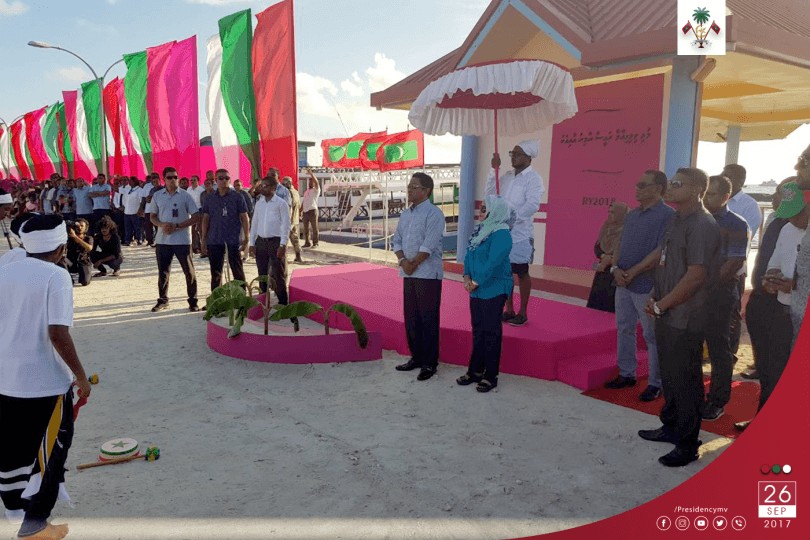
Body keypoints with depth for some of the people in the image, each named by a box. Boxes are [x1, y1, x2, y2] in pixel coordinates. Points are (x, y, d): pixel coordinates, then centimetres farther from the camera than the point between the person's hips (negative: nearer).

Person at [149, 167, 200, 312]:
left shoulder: (185, 196, -1)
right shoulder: (157, 195, 8)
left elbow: (196, 217, -4)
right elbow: (152, 216, 13)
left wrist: (177, 226, -14)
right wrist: (162, 225, -9)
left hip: (182, 240, -3)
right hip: (163, 240, 3)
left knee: (189, 271, -1)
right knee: (163, 272, 10)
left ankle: (193, 301, 9)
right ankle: (163, 300, 24)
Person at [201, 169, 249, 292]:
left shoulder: (237, 197, 1)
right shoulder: (209, 199, 9)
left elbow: (244, 218, 1)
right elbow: (205, 220, 11)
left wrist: (246, 238, -5)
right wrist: (203, 241, 7)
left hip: (234, 240, -3)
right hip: (214, 241, 3)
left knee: (237, 270, 0)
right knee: (215, 272, 10)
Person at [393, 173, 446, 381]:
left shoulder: (434, 214, -10)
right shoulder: (405, 214, 14)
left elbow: (428, 246, -17)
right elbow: (397, 240, 12)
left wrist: (413, 264, -11)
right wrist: (402, 261, -5)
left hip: (428, 274, -7)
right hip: (409, 274, 8)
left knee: (428, 319, -2)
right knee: (411, 318, 13)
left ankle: (430, 363, 8)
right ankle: (416, 357, 26)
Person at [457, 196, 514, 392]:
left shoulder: (501, 234, -16)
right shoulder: (480, 230, 12)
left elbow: (493, 263, -22)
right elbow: (469, 255, 12)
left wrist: (476, 283, -17)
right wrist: (467, 277, -2)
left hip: (494, 290, -9)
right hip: (477, 290, 9)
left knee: (491, 332, -1)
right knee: (478, 330, 15)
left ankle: (490, 376, 10)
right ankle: (475, 371, 26)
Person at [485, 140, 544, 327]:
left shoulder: (533, 178, -7)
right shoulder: (506, 177, 14)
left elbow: (532, 204, -17)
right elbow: (489, 194, 11)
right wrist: (494, 170, 4)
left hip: (520, 233, -6)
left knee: (522, 273, 3)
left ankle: (523, 313, 14)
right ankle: (509, 310, 22)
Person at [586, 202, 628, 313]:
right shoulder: (606, 227, 11)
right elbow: (597, 246, 12)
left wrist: (609, 260, -12)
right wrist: (603, 256, -8)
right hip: (603, 270, 7)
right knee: (595, 302, 7)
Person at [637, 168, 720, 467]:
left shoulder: (703, 225, -19)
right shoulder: (677, 220, 11)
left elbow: (696, 275, -23)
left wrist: (661, 305, -15)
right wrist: (656, 296, 13)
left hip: (686, 319, -9)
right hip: (666, 315, 9)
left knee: (685, 381, 2)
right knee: (669, 375, 21)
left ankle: (688, 445, 15)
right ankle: (671, 427, 37)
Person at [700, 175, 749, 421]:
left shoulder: (735, 225, -6)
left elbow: (736, 262, -13)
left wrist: (709, 282, -16)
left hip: (720, 293, -5)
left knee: (719, 348, 3)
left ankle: (718, 401, 14)